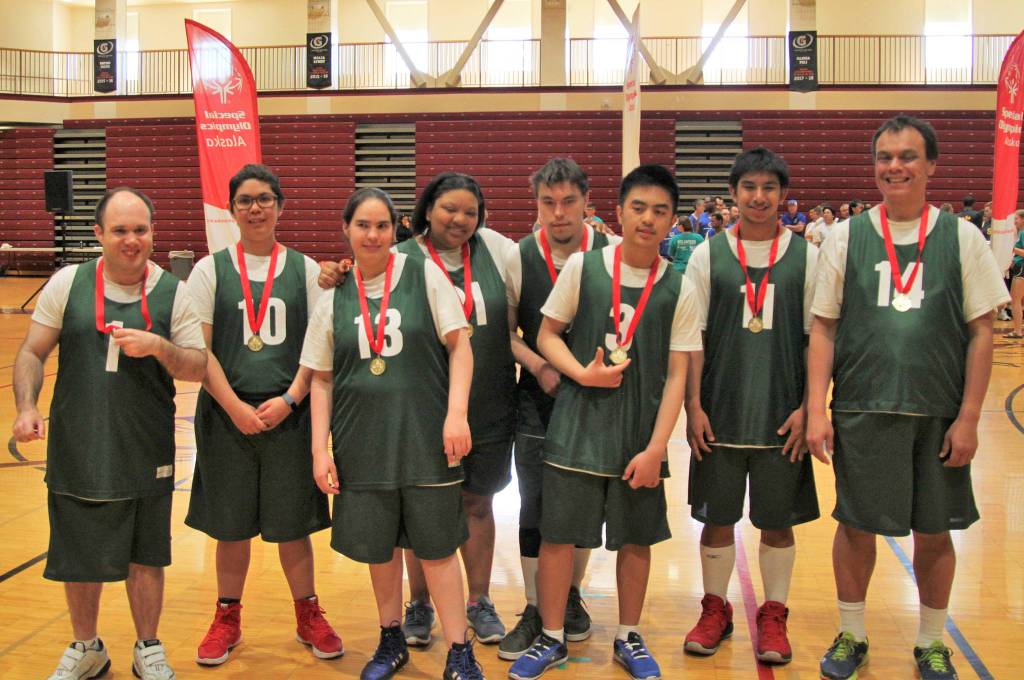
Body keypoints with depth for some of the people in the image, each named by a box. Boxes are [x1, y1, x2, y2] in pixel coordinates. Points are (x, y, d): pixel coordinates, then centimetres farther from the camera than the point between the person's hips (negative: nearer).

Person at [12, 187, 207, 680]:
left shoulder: (172, 293, -2)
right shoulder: (68, 283, -1)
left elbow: (199, 367, -3)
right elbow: (32, 353, 4)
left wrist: (158, 346, -21)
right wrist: (27, 407, -11)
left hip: (146, 454, 0)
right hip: (78, 451, 1)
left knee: (146, 557, 11)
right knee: (77, 557, 13)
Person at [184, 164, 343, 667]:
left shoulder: (304, 269, 5)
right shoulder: (211, 270, 3)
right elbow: (199, 350, -2)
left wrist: (289, 400, -10)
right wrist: (235, 408, -11)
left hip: (288, 414, 0)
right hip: (228, 414, 0)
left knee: (292, 521, 6)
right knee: (232, 523, 8)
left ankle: (308, 616, 24)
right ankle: (227, 619, 26)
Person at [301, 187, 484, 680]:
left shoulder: (424, 275, -2)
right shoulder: (334, 296, 6)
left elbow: (459, 344, -3)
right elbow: (321, 378, 8)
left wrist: (456, 412, -13)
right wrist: (320, 449, 2)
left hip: (424, 436, -3)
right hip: (363, 441, 3)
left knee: (436, 546, 2)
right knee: (379, 546, 12)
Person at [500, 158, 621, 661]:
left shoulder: (613, 253, -8)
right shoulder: (518, 257, -4)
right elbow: (504, 330, 3)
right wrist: (538, 366, -11)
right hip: (538, 400, 0)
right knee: (534, 507, 4)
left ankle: (571, 596, 32)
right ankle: (534, 611, 19)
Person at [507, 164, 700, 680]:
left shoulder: (677, 289, -2)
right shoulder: (582, 266, -4)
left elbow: (676, 376, -2)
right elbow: (547, 335, 3)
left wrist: (655, 448, -8)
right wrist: (582, 373, -16)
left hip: (640, 432, 1)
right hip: (578, 425, -1)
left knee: (636, 539, 11)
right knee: (558, 533, 4)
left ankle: (628, 638, 31)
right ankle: (552, 638, 24)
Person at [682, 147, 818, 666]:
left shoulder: (807, 257, 2)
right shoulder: (708, 255, 2)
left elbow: (818, 338, 3)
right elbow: (692, 337, 2)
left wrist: (809, 408, -4)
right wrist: (693, 405, -4)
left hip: (782, 416, 0)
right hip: (720, 413, 0)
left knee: (778, 520, 8)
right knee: (717, 517, 8)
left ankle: (773, 617, 24)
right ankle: (715, 610, 26)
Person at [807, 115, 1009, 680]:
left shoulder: (961, 237, 1)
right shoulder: (846, 237, 2)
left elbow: (981, 331, 1)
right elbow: (823, 327, 2)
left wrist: (968, 417, -5)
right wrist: (817, 410, -4)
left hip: (939, 414, 0)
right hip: (861, 411, 0)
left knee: (934, 532, 10)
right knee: (856, 525, 9)